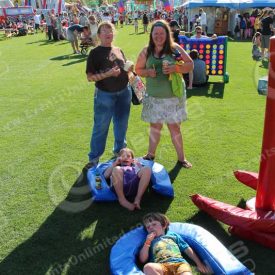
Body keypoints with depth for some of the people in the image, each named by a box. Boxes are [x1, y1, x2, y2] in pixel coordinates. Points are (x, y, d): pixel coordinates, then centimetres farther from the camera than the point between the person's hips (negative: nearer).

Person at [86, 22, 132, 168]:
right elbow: (90, 77, -12)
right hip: (105, 95, -5)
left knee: (121, 125, 18)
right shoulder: (95, 53, -8)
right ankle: (93, 158, 15)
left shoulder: (118, 50, 10)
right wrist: (107, 74, -23)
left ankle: (119, 151, 38)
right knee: (100, 128, 2)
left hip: (124, 93, 6)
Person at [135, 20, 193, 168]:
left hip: (174, 95, -2)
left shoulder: (175, 48, -5)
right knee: (155, 125, 13)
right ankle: (150, 155, 30)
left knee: (174, 126, 4)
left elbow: (190, 65, -2)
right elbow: (138, 69, 9)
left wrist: (175, 68, -20)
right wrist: (148, 72, -12)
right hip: (154, 96, 2)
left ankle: (181, 157, 20)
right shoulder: (146, 52, 0)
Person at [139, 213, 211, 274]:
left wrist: (199, 264, 13)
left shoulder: (173, 235, 32)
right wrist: (147, 242, 13)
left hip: (179, 263, 1)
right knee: (148, 267, -37)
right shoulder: (149, 242, 31)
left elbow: (188, 249, 24)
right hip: (161, 266, -1)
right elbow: (142, 260, 17)